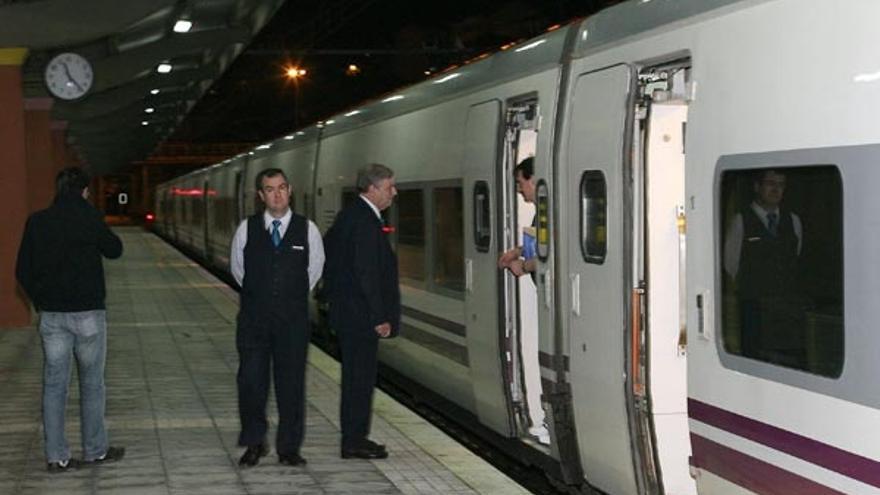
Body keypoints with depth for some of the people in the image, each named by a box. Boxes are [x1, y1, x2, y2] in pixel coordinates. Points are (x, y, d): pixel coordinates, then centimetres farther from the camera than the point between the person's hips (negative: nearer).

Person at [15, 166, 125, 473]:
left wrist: (40, 301, 15)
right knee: (91, 384, 9)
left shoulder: (37, 222, 1)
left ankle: (57, 456, 9)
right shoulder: (89, 218, -10)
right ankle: (95, 450, 17)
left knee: (54, 385, 7)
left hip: (51, 315, 3)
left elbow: (22, 271, 4)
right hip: (88, 312, -3)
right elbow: (114, 250, 6)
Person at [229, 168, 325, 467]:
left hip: (293, 319, 0)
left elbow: (314, 269, 14)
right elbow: (237, 268, 15)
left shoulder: (307, 229, 1)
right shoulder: (247, 229, 1)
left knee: (291, 383, 4)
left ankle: (289, 448, 14)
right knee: (251, 380, -2)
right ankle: (254, 443, 14)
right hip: (253, 319, 0)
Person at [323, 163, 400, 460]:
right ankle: (354, 442, 2)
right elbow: (367, 273, -22)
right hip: (360, 315, -10)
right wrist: (380, 318, -20)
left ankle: (353, 437, 22)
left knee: (356, 375, 15)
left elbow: (327, 250, 21)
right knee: (360, 376, -3)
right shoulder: (366, 221, -18)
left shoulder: (349, 215, 13)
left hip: (346, 310, 10)